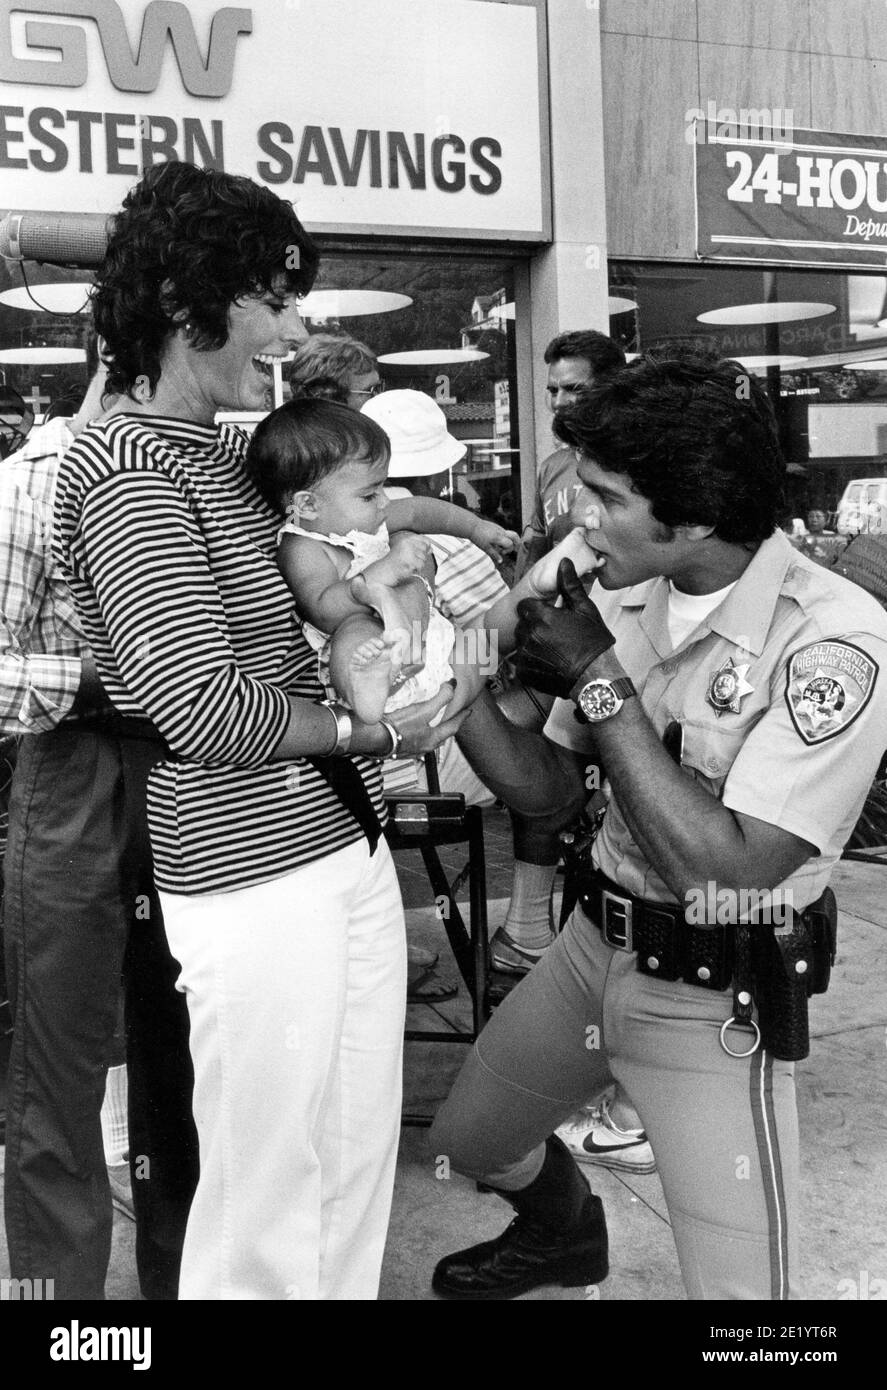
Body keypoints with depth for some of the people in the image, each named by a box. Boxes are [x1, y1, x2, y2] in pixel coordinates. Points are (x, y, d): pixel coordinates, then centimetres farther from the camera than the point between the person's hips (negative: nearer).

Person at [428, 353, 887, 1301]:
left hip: (717, 998, -6)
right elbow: (547, 789, 2)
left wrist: (601, 681, -26)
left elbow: (726, 867, -29)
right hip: (595, 941, 6)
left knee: (737, 1285, -2)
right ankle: (564, 1238, 56)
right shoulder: (622, 599, -5)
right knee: (468, 1143, 23)